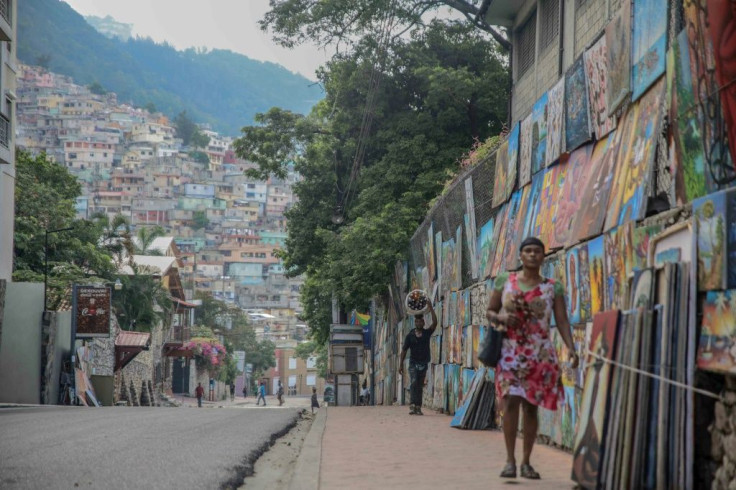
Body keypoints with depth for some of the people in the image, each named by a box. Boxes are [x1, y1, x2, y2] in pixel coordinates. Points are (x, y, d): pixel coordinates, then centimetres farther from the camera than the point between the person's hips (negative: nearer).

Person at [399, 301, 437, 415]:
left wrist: (431, 308, -16)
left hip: (423, 363, 2)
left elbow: (434, 323, -11)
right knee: (414, 383, -17)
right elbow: (404, 350, 4)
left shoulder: (427, 333, 4)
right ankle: (412, 405, -25)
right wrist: (401, 364, 1)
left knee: (420, 386, 4)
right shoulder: (410, 336, 1)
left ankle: (418, 407, 5)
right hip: (413, 363, -2)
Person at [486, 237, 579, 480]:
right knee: (511, 401, -12)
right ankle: (510, 460, -9)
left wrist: (571, 349, -17)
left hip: (540, 354, 1)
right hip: (511, 352, -1)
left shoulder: (552, 288, 4)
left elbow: (562, 321, -3)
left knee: (531, 406, 2)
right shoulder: (505, 281, 5)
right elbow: (489, 312, 11)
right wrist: (500, 318, -12)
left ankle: (526, 462, 9)